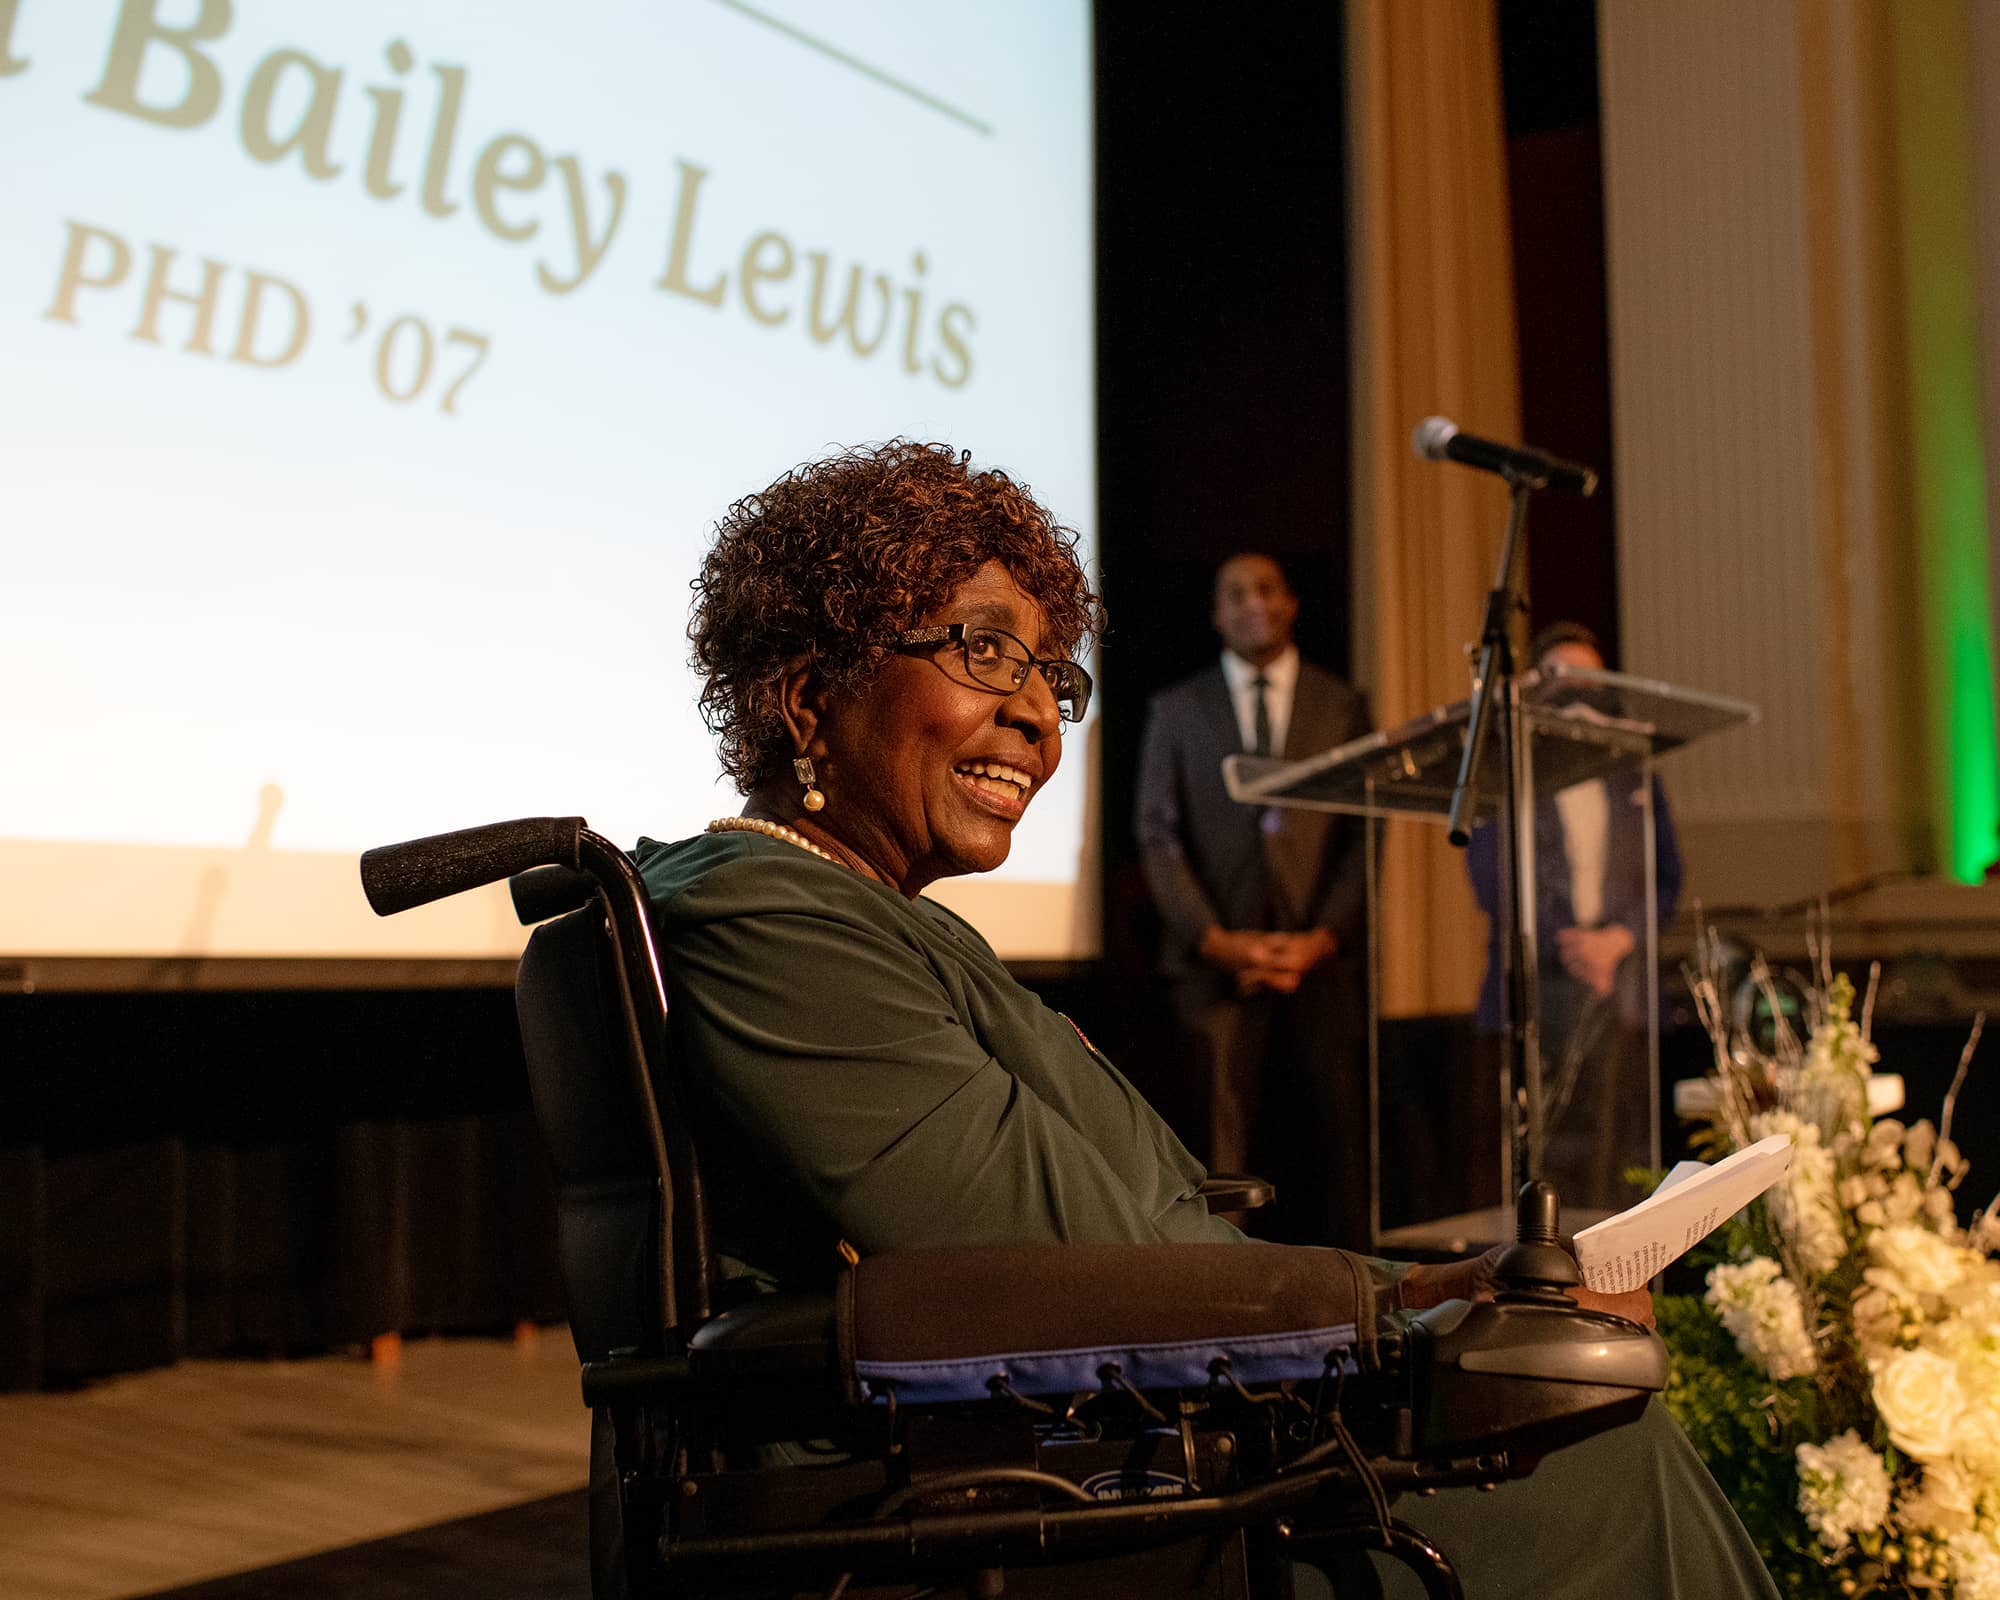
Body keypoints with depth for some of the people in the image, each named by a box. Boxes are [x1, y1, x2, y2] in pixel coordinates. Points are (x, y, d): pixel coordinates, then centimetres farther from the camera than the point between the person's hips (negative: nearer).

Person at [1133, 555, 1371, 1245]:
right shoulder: (1176, 709, 13)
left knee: (1338, 1147, -4)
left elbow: (1365, 835, 7)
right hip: (1218, 962, 0)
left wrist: (1320, 939, -7)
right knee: (1230, 1150, -5)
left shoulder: (1343, 707, 14)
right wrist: (1215, 940, -7)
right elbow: (1158, 836, 6)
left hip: (1323, 959, 1)